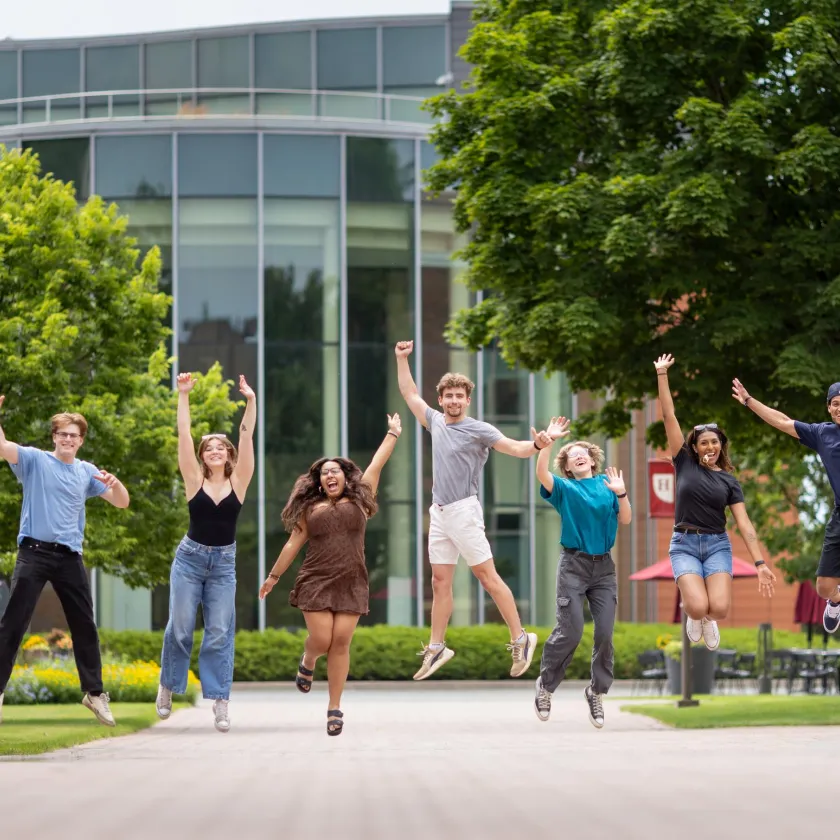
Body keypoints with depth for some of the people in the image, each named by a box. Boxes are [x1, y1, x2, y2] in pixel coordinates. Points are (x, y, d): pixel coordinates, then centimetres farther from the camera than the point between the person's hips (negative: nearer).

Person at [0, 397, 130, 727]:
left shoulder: (87, 472, 11)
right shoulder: (35, 460, 0)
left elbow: (122, 503, 12)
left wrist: (114, 482, -11)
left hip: (70, 556, 4)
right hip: (34, 552, -4)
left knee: (85, 625, 8)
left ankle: (94, 692, 20)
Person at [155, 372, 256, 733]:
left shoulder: (238, 482, 1)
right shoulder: (194, 480, -1)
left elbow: (246, 438, -7)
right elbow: (183, 435, -5)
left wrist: (251, 402, -16)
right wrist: (183, 396, -10)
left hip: (224, 562, 0)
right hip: (190, 557, 0)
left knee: (219, 633, -3)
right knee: (180, 627, 1)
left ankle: (220, 703, -6)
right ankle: (167, 687, 23)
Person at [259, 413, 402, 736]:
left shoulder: (359, 501, 11)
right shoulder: (309, 510, 11)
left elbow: (376, 465, 16)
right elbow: (293, 544, 15)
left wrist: (393, 434, 22)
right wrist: (273, 576, 17)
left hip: (351, 585, 0)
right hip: (316, 583, 0)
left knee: (341, 643, -6)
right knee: (321, 640, -9)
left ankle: (335, 707, 0)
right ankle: (307, 662, 28)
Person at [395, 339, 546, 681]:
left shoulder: (479, 430, -7)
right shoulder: (436, 422, 11)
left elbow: (515, 448, -15)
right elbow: (409, 393, 25)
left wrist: (537, 445, -35)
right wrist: (401, 359, 23)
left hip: (463, 511, -6)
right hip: (439, 513, 6)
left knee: (487, 576, -7)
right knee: (440, 582, 7)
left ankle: (520, 640, -3)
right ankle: (436, 648, 12)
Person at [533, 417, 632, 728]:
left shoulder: (607, 483, 9)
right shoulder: (565, 488, 3)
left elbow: (625, 520, 3)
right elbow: (541, 474, -17)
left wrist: (621, 494, -13)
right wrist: (548, 441, -28)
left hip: (604, 566, 2)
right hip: (574, 565, -2)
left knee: (605, 633, -2)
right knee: (570, 631, -9)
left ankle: (597, 692, 13)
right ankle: (546, 685, 10)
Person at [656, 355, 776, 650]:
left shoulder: (729, 481, 5)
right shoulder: (685, 464, 2)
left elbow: (744, 524, 0)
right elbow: (669, 416, -1)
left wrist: (760, 563, -9)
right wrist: (661, 374, -4)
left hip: (717, 545, 1)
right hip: (684, 545, -1)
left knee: (719, 609, -22)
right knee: (699, 608, -24)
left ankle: (707, 618, 18)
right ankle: (692, 612, 17)